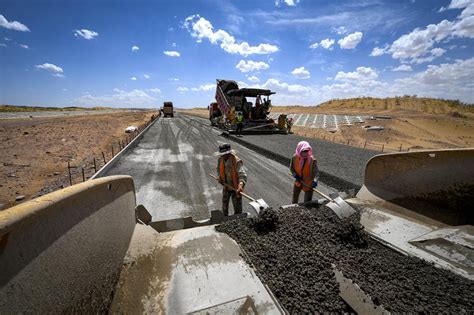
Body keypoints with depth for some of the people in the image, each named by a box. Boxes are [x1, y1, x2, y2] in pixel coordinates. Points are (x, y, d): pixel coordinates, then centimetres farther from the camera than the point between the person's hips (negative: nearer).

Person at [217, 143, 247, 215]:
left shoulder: (237, 161, -27)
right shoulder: (220, 160, -6)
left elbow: (243, 175, -36)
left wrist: (240, 185, -53)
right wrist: (220, 177, -2)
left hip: (236, 188, -6)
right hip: (226, 187, 6)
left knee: (237, 207, 7)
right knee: (224, 204, 22)